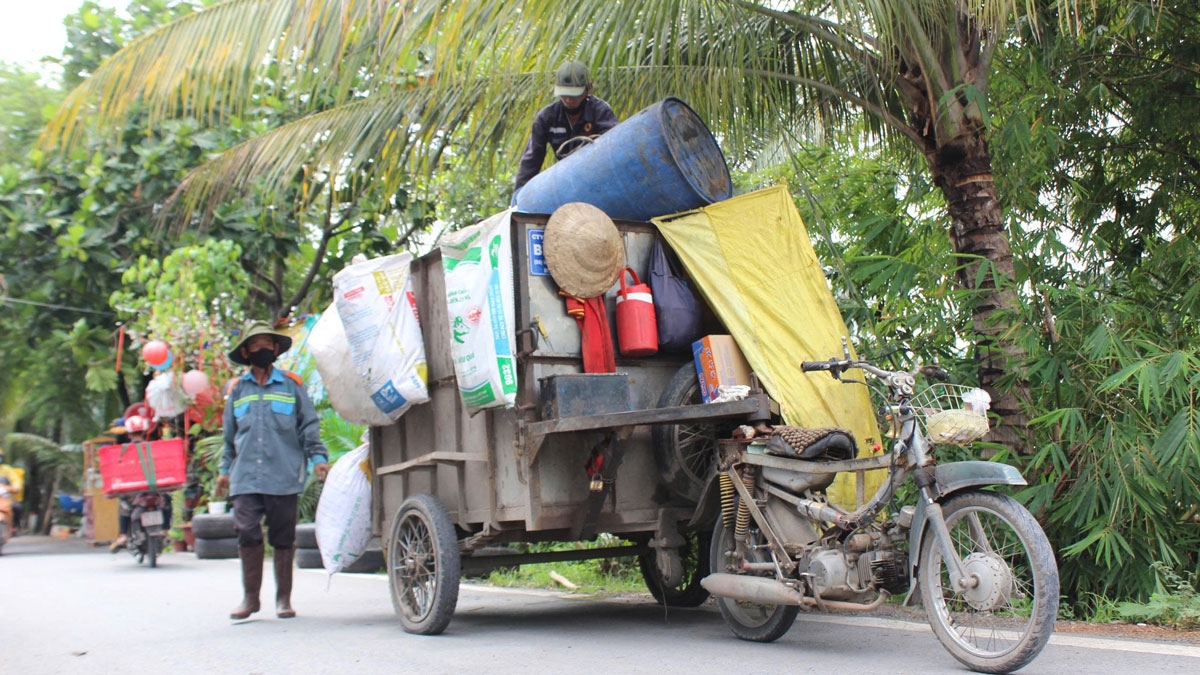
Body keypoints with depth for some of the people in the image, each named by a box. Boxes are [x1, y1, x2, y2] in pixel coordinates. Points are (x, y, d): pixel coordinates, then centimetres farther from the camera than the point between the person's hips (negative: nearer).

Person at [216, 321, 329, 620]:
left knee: (283, 538, 3)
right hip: (245, 478, 2)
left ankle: (283, 598, 13)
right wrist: (225, 469, 22)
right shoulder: (238, 390, 15)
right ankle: (250, 597, 7)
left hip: (283, 477, -2)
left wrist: (318, 457, -2)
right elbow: (230, 435, 22)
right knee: (248, 535, -5)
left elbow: (309, 425, 8)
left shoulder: (291, 385, 7)